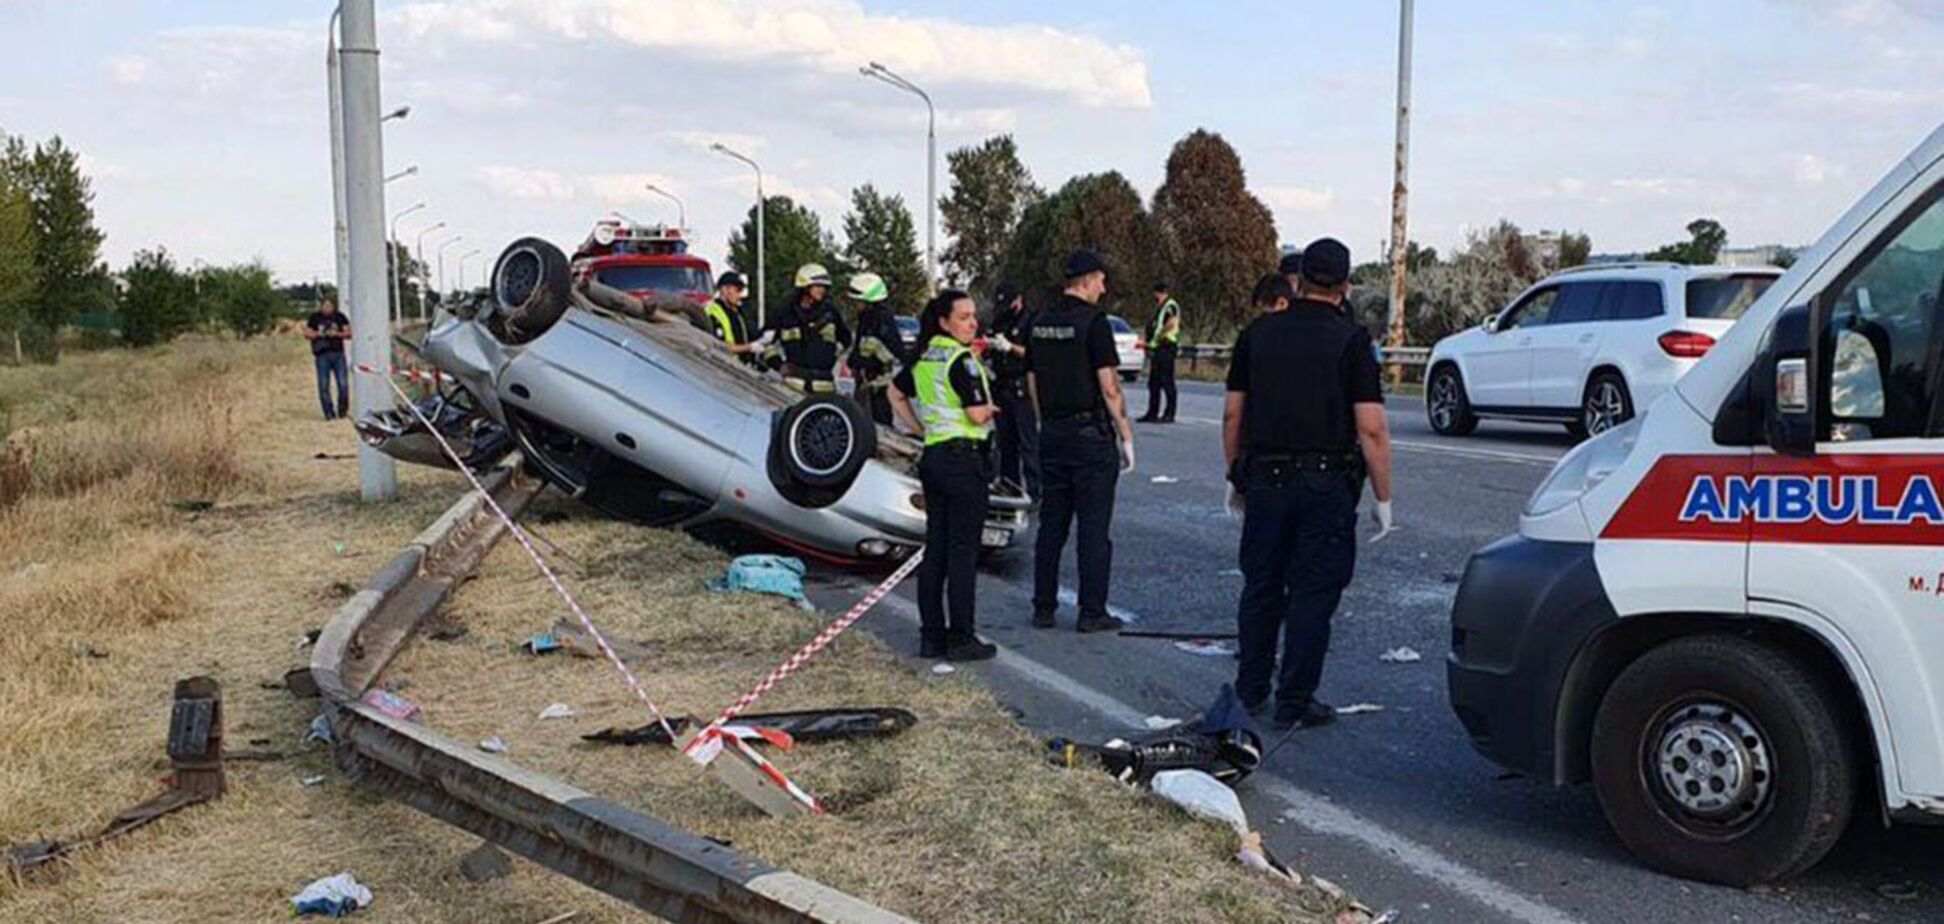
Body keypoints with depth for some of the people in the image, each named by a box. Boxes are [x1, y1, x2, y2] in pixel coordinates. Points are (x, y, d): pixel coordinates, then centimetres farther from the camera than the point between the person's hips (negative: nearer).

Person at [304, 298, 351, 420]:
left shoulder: (340, 317, 9)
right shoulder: (314, 318, 7)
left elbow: (349, 333, 7)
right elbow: (307, 334, 7)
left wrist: (337, 334, -10)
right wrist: (318, 334, -11)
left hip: (338, 354, 1)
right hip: (322, 355, 0)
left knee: (343, 384, -5)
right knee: (324, 386, -3)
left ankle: (342, 410, 10)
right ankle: (329, 412, 4)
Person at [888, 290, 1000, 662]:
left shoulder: (923, 358, 11)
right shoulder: (962, 360, -14)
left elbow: (896, 394, 24)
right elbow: (978, 415, -18)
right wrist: (989, 407, 3)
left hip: (933, 456, 8)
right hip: (964, 458, -8)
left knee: (935, 550, 11)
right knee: (963, 551, -3)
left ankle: (931, 636, 15)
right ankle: (961, 639, 2)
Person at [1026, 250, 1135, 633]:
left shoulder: (1040, 324, 9)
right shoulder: (1093, 321, -12)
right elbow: (1109, 386, -14)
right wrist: (1125, 433, -7)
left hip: (1052, 434, 7)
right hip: (1090, 433, -6)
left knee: (1051, 525, 11)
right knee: (1093, 527, -1)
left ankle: (1044, 608, 14)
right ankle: (1092, 612, 2)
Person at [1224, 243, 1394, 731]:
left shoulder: (1257, 333, 4)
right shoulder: (1351, 340, -7)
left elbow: (1232, 414, 8)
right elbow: (1371, 429, -11)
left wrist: (1236, 476, 19)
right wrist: (1383, 498, -4)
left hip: (1264, 478, 4)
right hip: (1326, 484, -4)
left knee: (1261, 586, 15)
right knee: (1313, 592, 4)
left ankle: (1251, 691, 23)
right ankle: (1295, 702, 8)